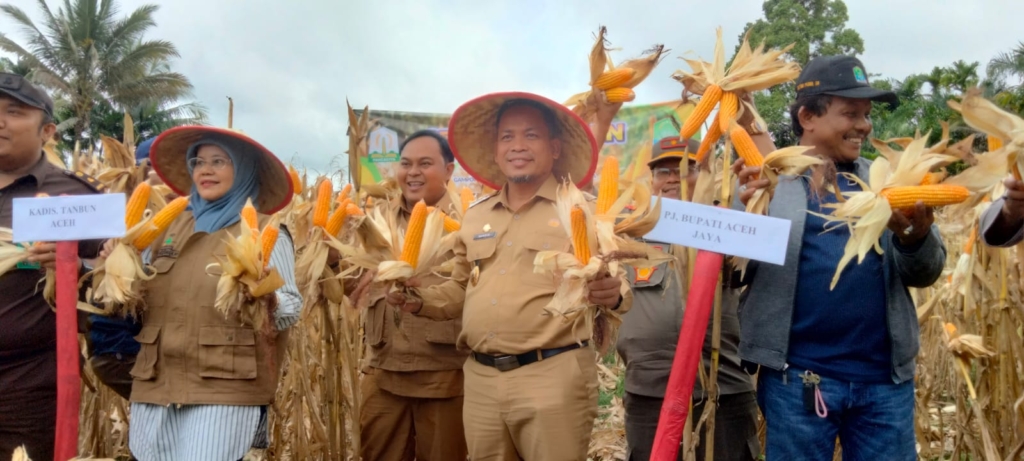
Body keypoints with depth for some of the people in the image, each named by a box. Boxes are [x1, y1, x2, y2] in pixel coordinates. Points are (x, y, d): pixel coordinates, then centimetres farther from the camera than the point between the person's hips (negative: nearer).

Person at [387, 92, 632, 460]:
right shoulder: (475, 216, 13)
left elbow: (615, 283, -2)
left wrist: (611, 295, -24)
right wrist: (422, 299, 3)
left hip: (553, 376, -5)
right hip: (481, 378, 5)